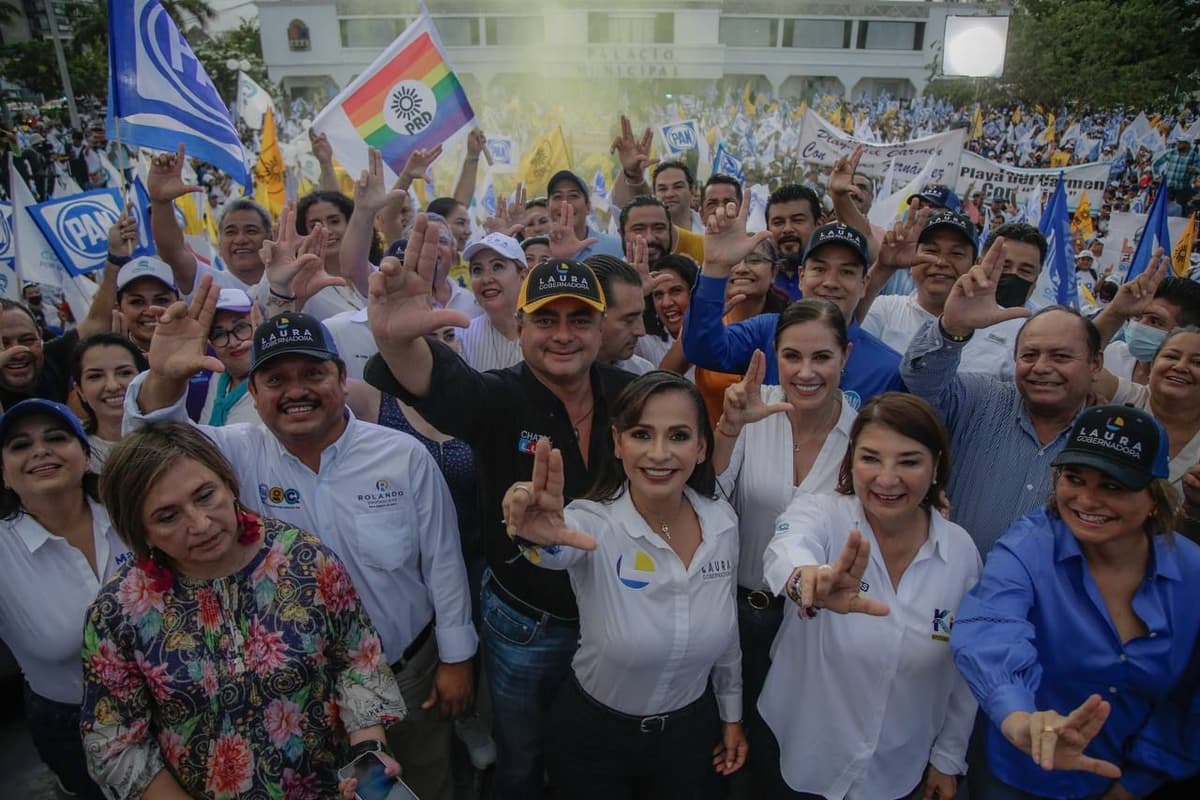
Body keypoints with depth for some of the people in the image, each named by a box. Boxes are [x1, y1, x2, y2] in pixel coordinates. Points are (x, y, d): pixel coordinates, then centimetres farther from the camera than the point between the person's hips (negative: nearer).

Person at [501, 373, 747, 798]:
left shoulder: (722, 520, -12)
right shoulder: (594, 524, -25)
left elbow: (727, 624, 3)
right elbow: (558, 549, -50)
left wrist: (731, 714, 12)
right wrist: (540, 536, -72)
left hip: (690, 732, 3)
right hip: (594, 737, -3)